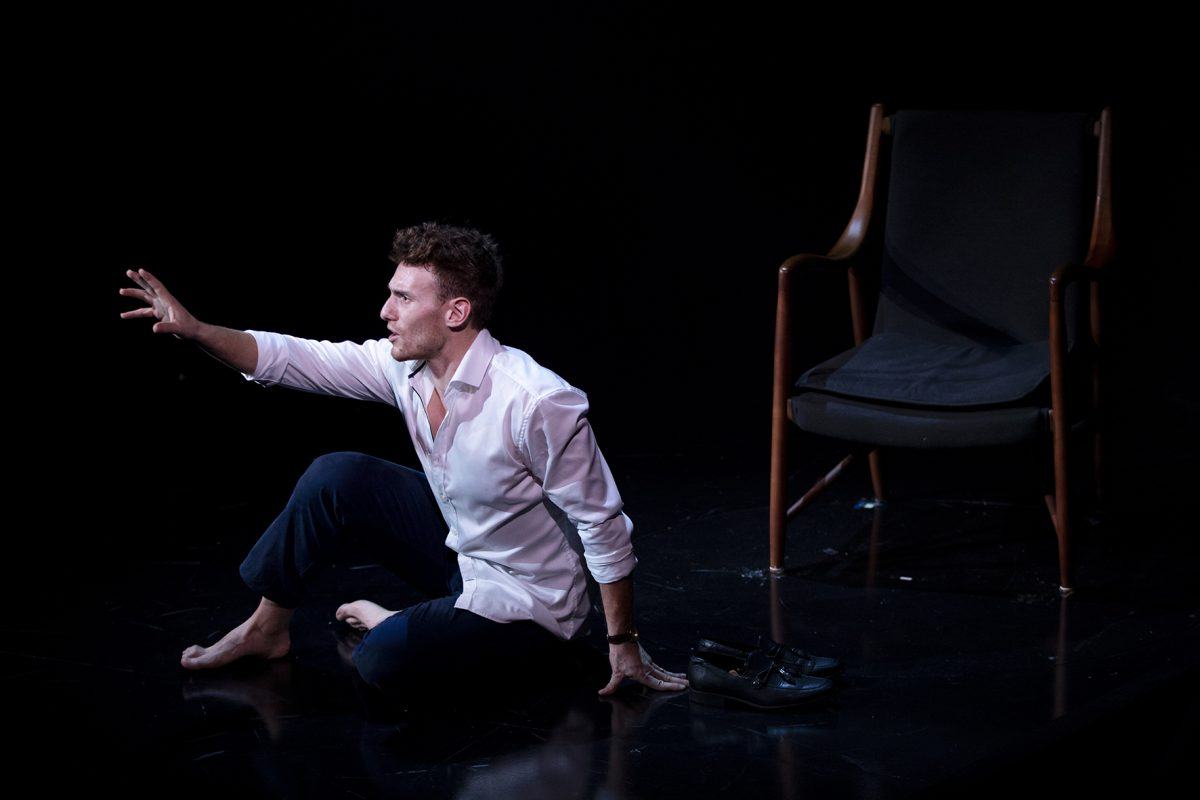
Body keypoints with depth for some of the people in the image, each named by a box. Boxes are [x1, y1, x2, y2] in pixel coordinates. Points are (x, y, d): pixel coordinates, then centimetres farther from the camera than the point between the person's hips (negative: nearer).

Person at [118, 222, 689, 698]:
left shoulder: (539, 402, -31)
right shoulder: (404, 366, -9)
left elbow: (603, 527, -23)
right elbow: (292, 358, -3)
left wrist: (623, 644, -18)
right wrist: (195, 331, -18)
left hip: (526, 602, -7)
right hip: (459, 553, 7)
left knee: (382, 661, -29)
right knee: (336, 477, -7)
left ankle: (392, 626, 7)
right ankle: (266, 629, 10)